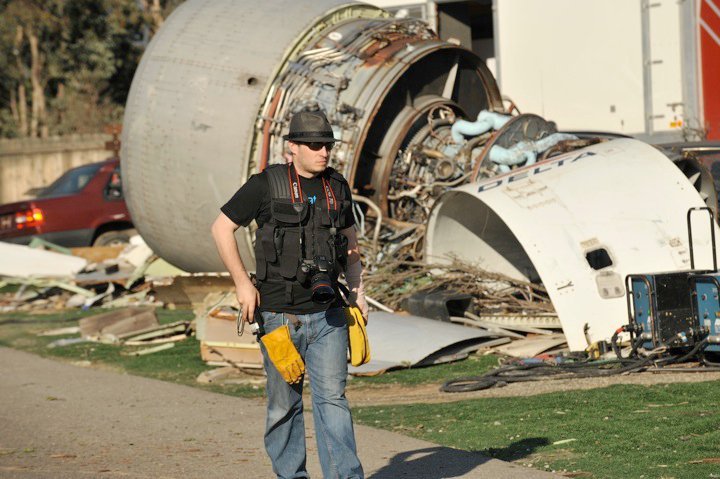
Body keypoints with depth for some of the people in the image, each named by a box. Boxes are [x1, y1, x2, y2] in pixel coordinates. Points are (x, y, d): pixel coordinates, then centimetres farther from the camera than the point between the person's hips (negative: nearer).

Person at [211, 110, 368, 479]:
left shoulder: (336, 186, 8)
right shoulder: (267, 185, -6)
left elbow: (350, 242, 21)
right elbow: (221, 229, -2)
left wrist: (358, 292, 12)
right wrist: (243, 283, -7)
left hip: (327, 314, 3)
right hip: (280, 316, -3)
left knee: (332, 397, -6)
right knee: (284, 403, 6)